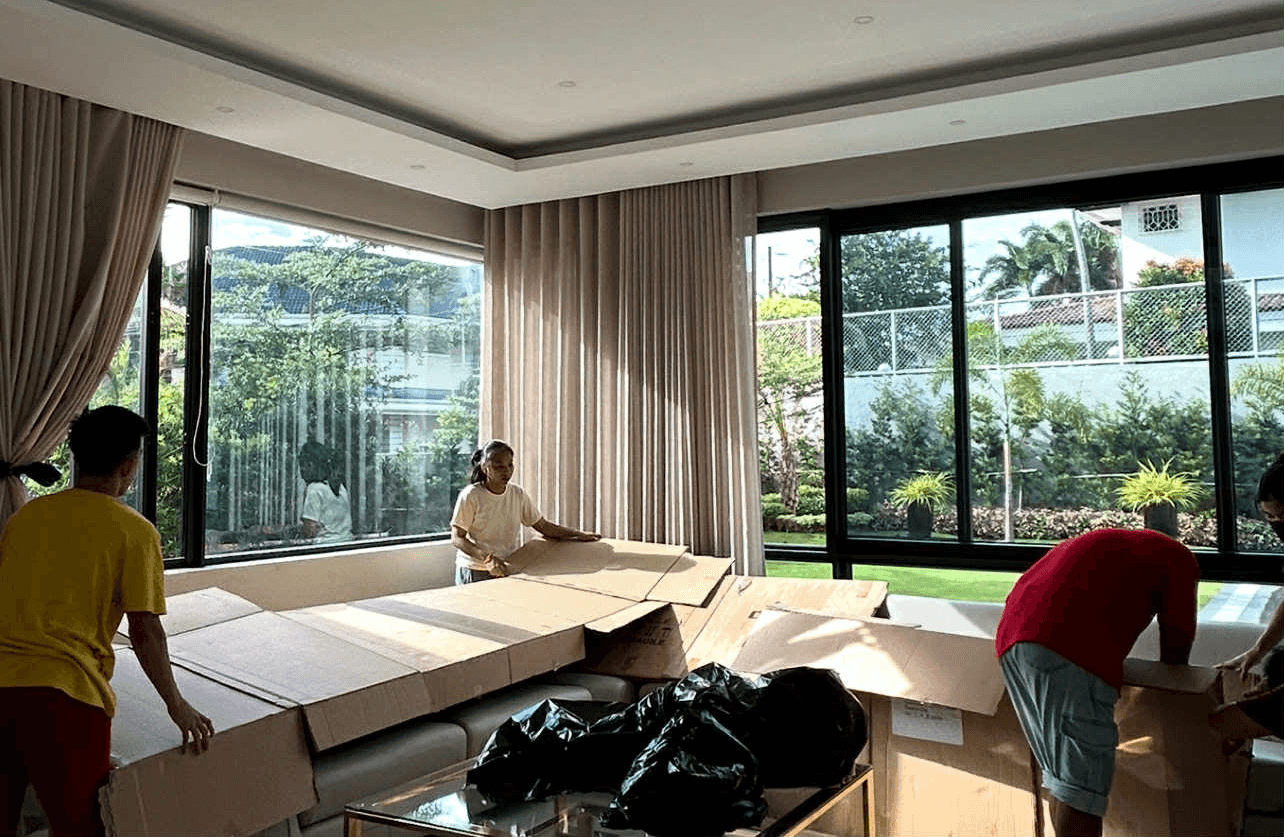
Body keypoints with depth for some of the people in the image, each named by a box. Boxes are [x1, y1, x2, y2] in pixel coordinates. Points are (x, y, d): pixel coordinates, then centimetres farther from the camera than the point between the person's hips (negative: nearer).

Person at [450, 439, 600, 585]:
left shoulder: (518, 494, 5)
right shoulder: (470, 496, -10)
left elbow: (543, 526, 12)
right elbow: (456, 538, -10)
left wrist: (580, 535, 5)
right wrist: (486, 558, -23)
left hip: (508, 569, 4)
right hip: (474, 573, -4)